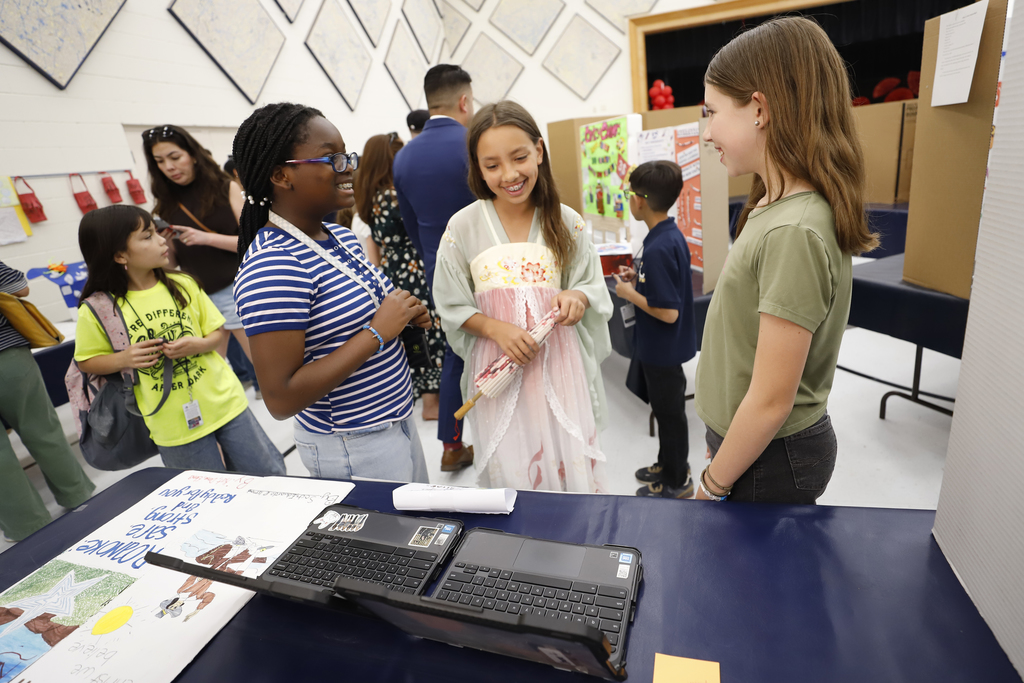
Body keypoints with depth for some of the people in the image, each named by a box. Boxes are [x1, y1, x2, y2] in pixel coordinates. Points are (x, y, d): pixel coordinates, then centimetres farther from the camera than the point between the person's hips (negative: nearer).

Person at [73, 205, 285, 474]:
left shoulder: (183, 285, -3)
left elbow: (219, 331, 5)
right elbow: (87, 361, 5)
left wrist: (198, 345, -16)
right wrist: (124, 359, -15)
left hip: (225, 402, 2)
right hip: (175, 427, -2)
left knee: (269, 476, 11)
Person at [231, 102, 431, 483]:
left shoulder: (340, 236, 3)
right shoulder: (272, 266, -24)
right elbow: (280, 400, -26)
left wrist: (403, 314, -4)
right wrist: (377, 332, -26)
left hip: (397, 422, 8)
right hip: (355, 451, -8)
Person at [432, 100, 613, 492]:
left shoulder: (566, 222, 0)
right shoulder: (463, 227, -2)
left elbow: (594, 287, 8)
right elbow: (452, 308, 1)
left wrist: (577, 297, -15)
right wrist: (496, 329, -16)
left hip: (559, 361, 1)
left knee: (571, 472, 6)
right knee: (510, 478, 7)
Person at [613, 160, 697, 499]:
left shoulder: (657, 248, -28)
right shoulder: (673, 235, 2)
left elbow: (668, 312, -28)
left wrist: (629, 293, -17)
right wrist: (639, 278, 5)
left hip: (663, 350, -9)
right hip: (662, 347, 9)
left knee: (669, 411, 8)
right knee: (665, 407, 23)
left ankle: (676, 483, 28)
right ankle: (667, 464, 42)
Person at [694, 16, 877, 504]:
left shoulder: (794, 233, -26)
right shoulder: (776, 208, 2)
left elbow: (771, 402, -23)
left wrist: (712, 486, -10)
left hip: (769, 461, -7)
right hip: (746, 438, 7)